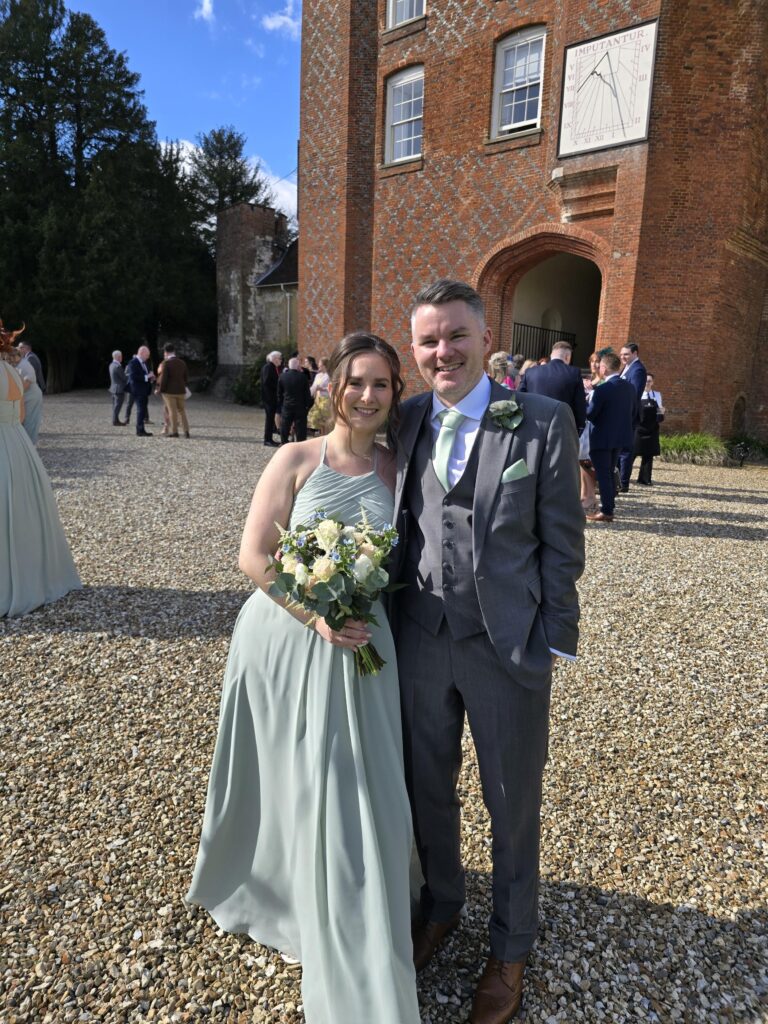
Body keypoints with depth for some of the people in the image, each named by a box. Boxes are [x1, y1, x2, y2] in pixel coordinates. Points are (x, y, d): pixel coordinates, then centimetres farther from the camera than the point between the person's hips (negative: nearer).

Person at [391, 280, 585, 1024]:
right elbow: (397, 524, 8)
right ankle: (440, 903, 51)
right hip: (420, 638, 4)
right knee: (426, 788, 21)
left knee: (513, 806, 16)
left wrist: (554, 641, -6)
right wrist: (387, 612, 5)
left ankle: (510, 947, 43)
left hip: (507, 644, -3)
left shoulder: (544, 422, -10)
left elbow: (561, 542, -7)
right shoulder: (405, 421, 1)